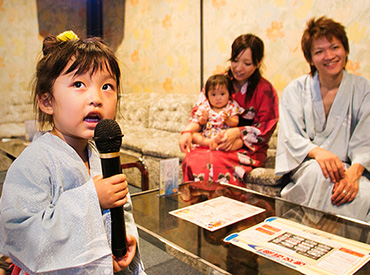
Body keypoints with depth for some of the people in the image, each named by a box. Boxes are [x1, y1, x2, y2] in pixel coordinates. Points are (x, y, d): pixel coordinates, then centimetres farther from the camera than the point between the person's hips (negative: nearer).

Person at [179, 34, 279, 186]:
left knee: (215, 162, -34)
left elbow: (266, 129, -3)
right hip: (213, 143, 3)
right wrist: (188, 131, -10)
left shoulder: (265, 90, -1)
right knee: (191, 159, -29)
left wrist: (238, 132, -17)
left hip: (248, 149, -3)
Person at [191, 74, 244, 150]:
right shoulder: (205, 107, 6)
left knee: (239, 142, -28)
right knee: (193, 135, -22)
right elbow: (200, 124, 7)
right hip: (206, 137, 1)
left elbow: (235, 123, -3)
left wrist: (228, 119, -24)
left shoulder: (232, 107, 4)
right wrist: (203, 119, -17)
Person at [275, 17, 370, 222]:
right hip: (306, 165, -1)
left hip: (348, 167, 1)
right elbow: (291, 138, -6)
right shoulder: (295, 90, 3)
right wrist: (317, 152, -28)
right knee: (320, 172, -35)